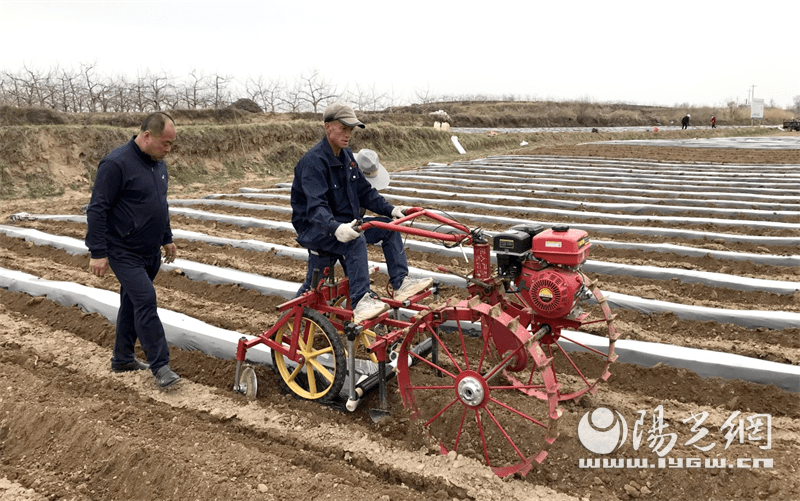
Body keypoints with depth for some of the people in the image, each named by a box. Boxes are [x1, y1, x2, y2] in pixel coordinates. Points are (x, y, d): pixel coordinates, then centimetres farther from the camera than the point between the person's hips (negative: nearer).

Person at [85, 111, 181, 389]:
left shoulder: (158, 163, 9)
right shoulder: (116, 164, -18)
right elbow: (97, 210, -18)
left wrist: (167, 239, 22)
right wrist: (98, 252, -19)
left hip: (150, 252, 8)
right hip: (124, 253, -8)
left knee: (132, 302, 16)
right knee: (145, 300, -13)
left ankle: (122, 358, 28)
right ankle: (160, 366, -7)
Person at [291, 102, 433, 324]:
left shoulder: (346, 156, 8)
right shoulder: (313, 161, -21)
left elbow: (365, 191, 11)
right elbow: (315, 207, -33)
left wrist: (390, 209, -4)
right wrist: (336, 228, -51)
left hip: (344, 222, 9)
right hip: (314, 228, -8)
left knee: (389, 227, -4)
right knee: (355, 240, -35)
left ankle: (401, 282, -6)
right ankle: (361, 300, -36)